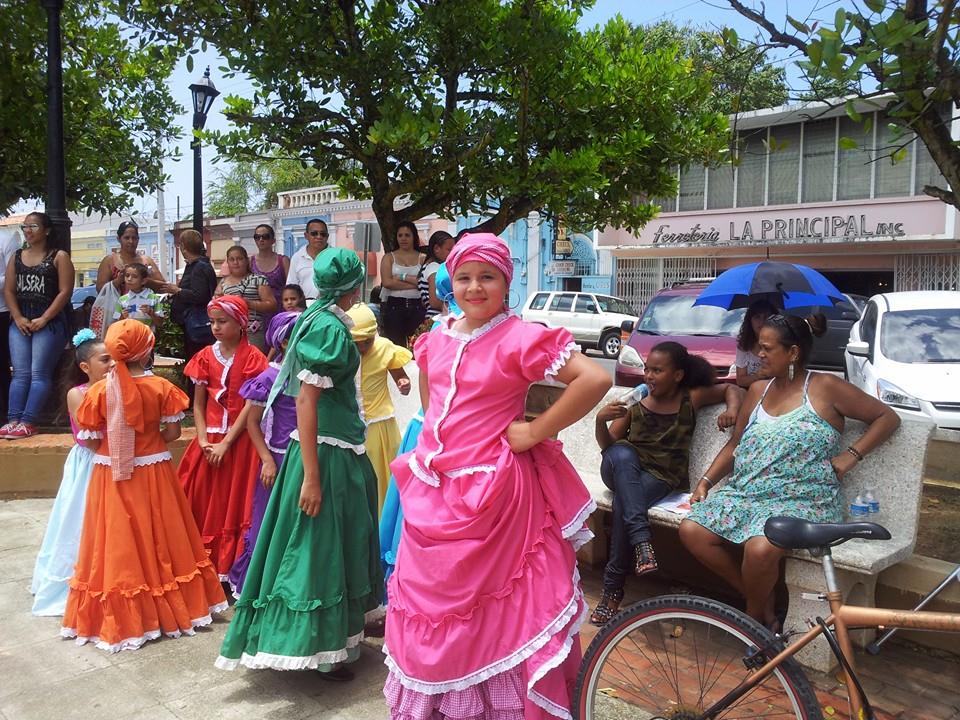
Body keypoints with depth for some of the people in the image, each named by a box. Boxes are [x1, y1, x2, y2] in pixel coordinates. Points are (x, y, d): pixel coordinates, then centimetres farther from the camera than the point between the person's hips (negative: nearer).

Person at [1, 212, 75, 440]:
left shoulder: (59, 257, 1)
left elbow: (65, 292, -7)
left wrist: (43, 319, -13)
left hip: (50, 321, -5)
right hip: (20, 321, 5)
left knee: (39, 373, -10)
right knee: (20, 373, -1)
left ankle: (28, 422, -13)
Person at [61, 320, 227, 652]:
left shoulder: (99, 390, -9)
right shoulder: (162, 387, -10)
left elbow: (91, 438, -4)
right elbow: (172, 432, -8)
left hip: (111, 475, 0)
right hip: (153, 472, 0)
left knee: (119, 545, 9)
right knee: (159, 542, 13)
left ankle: (121, 618, 17)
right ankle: (170, 610, 25)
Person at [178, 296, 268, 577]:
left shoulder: (252, 357, -6)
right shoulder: (205, 356, 6)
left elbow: (250, 406, -11)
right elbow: (198, 404, 5)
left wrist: (226, 443, -15)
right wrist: (203, 440, -8)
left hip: (240, 440, -4)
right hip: (210, 441, 4)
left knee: (235, 504, 1)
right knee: (205, 504, 5)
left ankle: (232, 568, 11)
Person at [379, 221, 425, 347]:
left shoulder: (422, 258, 8)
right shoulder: (389, 257, 8)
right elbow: (387, 282, -7)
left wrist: (403, 277, -10)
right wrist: (414, 283, -8)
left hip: (416, 305, 0)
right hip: (394, 305, 0)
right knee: (396, 345, -1)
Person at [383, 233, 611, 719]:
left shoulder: (520, 337, -12)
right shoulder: (437, 339, 8)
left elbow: (596, 378, -22)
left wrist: (536, 432, -17)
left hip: (491, 492, -6)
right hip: (432, 493, 7)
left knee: (491, 611, 3)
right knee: (430, 603, 16)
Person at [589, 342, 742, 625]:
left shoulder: (691, 399, 0)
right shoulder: (635, 402, 2)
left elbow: (731, 388, 11)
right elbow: (607, 445, 4)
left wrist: (733, 409, -11)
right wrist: (600, 420, -17)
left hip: (662, 477, -2)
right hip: (624, 472, 2)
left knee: (622, 505, -34)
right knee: (622, 452, -35)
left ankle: (612, 589, -21)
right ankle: (641, 539, -40)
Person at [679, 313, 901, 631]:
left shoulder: (825, 387, 0)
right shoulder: (758, 390, 16)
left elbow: (887, 417, 4)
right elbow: (735, 445, 21)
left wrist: (851, 454, -7)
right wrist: (706, 481, 9)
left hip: (801, 499, -6)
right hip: (745, 492, 6)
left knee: (760, 548, -35)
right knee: (691, 530, -16)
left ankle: (755, 617, -2)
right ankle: (763, 599, 0)